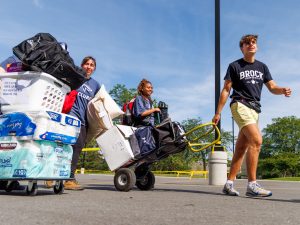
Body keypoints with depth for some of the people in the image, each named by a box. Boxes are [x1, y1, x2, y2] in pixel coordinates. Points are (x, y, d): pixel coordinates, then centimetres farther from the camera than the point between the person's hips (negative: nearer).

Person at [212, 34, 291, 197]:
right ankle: (252, 185, -20)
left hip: (254, 109, 6)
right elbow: (226, 90, 1)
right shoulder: (235, 66, 3)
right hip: (240, 105, -6)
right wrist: (218, 113, -2)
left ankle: (229, 184, 10)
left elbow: (272, 87, 10)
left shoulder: (262, 67, 17)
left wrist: (282, 90, -14)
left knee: (241, 148, 4)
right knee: (256, 140, -22)